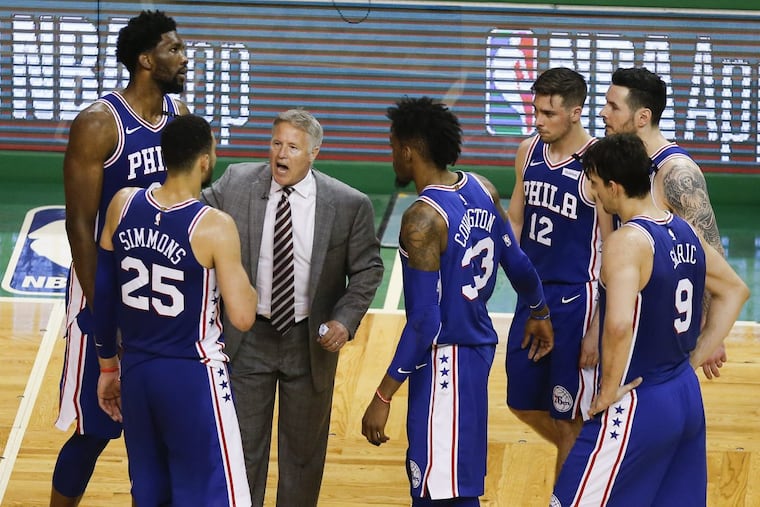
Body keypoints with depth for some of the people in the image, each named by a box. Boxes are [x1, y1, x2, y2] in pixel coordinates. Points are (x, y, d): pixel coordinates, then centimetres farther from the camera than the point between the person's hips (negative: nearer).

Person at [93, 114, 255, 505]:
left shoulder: (123, 205, -2)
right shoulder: (215, 227, -18)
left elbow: (102, 296, 6)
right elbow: (242, 317, -17)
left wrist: (108, 366, 17)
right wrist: (239, 277, 4)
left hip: (136, 370, 6)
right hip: (192, 375, -6)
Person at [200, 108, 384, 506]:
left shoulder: (349, 205, -11)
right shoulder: (237, 183, -8)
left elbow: (367, 268, -2)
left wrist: (345, 321, -14)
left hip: (310, 341, 0)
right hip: (248, 338, 1)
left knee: (304, 446, 14)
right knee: (242, 444, 8)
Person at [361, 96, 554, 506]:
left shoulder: (423, 219, -23)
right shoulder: (481, 191, 1)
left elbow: (425, 322, -24)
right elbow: (516, 263, 14)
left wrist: (383, 397, -21)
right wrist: (540, 312, 33)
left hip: (444, 357, -9)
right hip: (478, 342, 9)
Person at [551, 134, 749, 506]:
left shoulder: (627, 242, -20)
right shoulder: (686, 233, 6)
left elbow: (619, 325, -33)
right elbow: (735, 291, 21)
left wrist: (609, 390, -20)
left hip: (637, 405, -9)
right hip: (687, 398, 9)